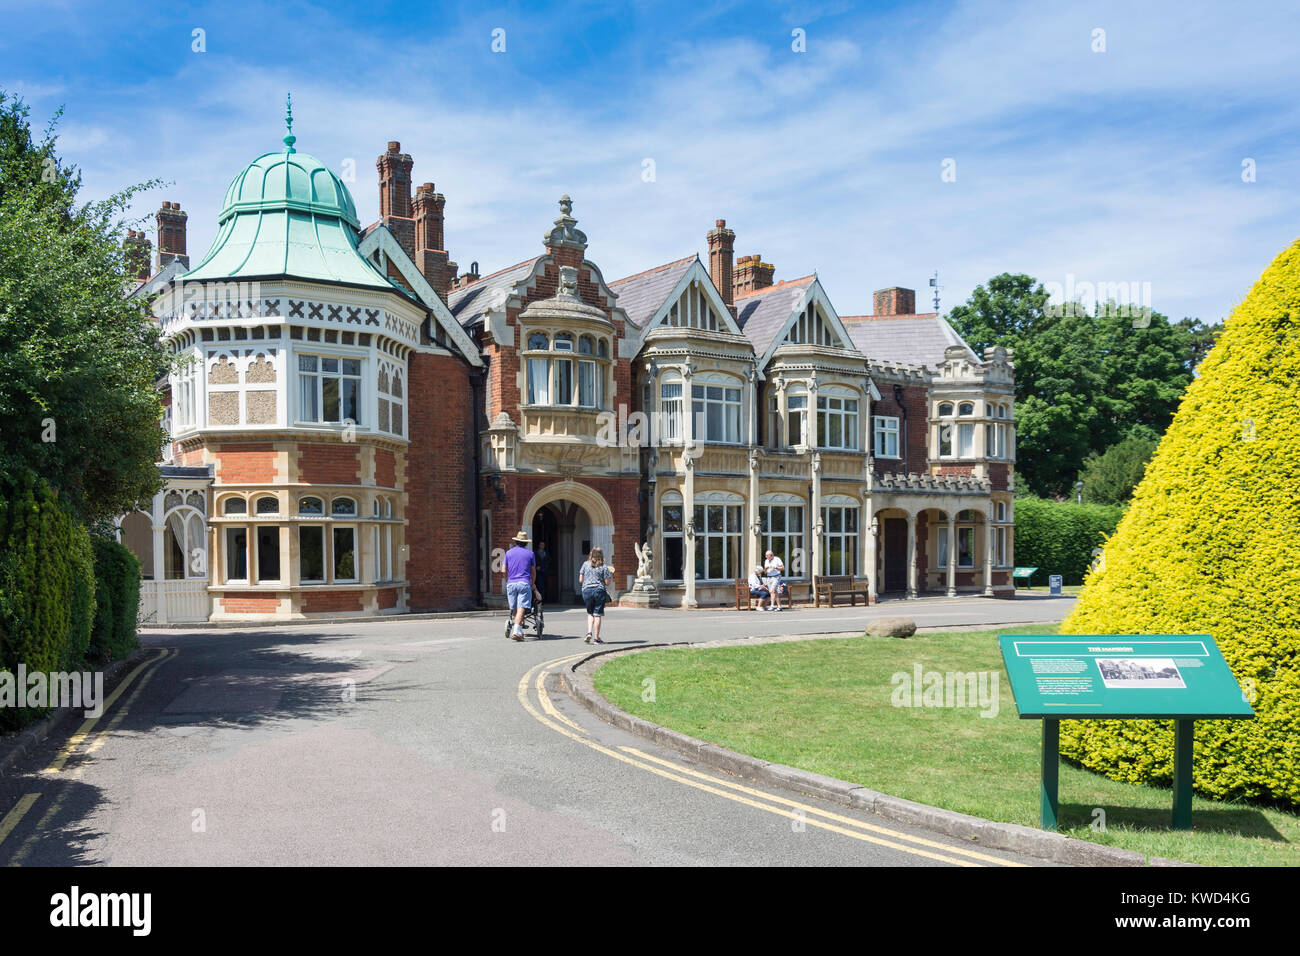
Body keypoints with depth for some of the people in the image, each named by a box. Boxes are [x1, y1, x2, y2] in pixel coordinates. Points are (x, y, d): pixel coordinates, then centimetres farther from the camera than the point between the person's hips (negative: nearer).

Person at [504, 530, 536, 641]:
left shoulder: (509, 553, 11)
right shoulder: (530, 553, 7)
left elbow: (505, 571, 15)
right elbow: (533, 572, 12)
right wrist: (532, 585, 26)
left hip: (511, 583, 2)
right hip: (524, 583, -2)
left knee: (514, 609, 10)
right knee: (521, 608, -10)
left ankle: (520, 631, 13)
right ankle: (516, 631, -22)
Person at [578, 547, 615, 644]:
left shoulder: (585, 564, 4)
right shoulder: (604, 567, -3)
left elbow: (580, 580, 4)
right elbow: (607, 583, -4)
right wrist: (611, 576, 14)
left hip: (586, 590, 2)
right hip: (599, 590, -2)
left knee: (590, 613, 17)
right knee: (597, 614, 3)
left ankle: (589, 632, -1)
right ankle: (596, 638, 5)